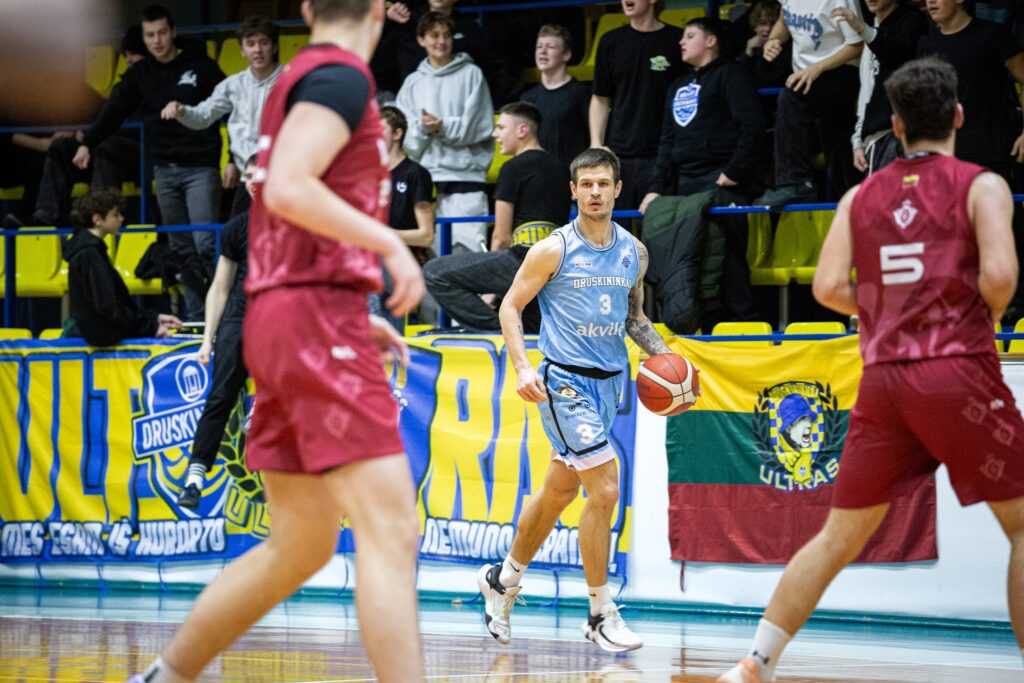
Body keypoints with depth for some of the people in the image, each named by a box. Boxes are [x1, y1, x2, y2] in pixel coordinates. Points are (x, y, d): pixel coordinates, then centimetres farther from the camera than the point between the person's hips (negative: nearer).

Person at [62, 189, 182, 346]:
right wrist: (150, 327, -16)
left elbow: (119, 299, 17)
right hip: (100, 335, -10)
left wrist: (154, 318, 10)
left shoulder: (92, 249, 13)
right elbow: (108, 308, -22)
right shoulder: (89, 254, -18)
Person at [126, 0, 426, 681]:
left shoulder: (296, 82, 21)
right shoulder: (341, 77, -7)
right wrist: (391, 244, -17)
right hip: (319, 320, -10)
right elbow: (287, 190, -22)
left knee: (303, 545, 13)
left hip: (282, 319, 10)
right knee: (391, 528, -16)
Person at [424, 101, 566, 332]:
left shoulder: (514, 168, -2)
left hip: (525, 259, -9)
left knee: (434, 273, -9)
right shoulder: (559, 167, 22)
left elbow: (501, 237, 0)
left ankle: (498, 329, -13)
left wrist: (490, 290, 13)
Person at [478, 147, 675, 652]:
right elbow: (511, 305, -2)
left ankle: (503, 581, 36)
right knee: (605, 489, -16)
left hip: (608, 382, 7)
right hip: (564, 381, -7)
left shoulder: (633, 251, 9)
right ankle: (601, 615, -7)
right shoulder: (554, 249, -8)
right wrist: (522, 367, -15)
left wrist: (662, 354, 6)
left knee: (560, 491, 17)